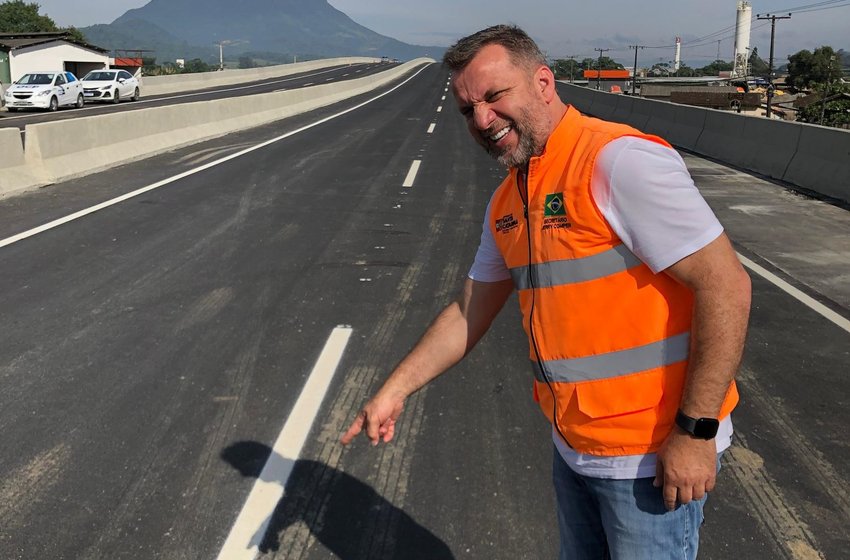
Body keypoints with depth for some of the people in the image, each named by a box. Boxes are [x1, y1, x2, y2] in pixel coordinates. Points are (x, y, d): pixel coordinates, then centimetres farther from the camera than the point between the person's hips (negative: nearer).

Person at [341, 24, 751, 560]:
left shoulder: (619, 160, -19)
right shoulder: (506, 204, 7)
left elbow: (726, 286, -22)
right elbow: (469, 312, 16)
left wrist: (696, 431, -22)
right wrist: (394, 390, 13)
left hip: (655, 456, -7)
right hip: (574, 449, 8)